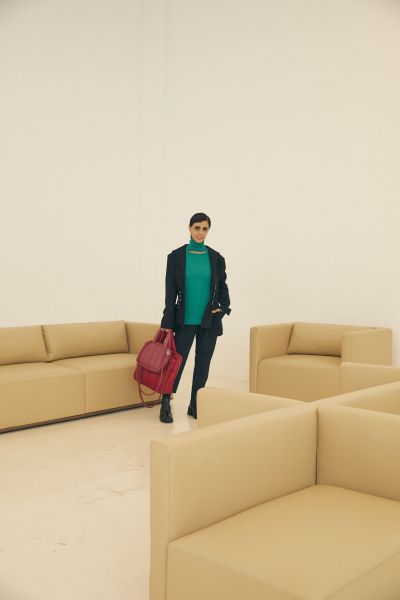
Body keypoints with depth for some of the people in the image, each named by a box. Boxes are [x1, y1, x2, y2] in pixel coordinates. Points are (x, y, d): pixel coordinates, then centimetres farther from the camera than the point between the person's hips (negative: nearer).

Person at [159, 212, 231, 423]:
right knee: (178, 360, -1)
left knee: (203, 362, 7)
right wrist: (167, 322, -6)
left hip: (209, 320, 3)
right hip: (185, 319, -2)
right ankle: (166, 403, 14)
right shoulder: (176, 256, -3)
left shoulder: (216, 257, 4)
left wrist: (224, 307, -4)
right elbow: (170, 291, -4)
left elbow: (222, 286, 14)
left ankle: (195, 405, 19)